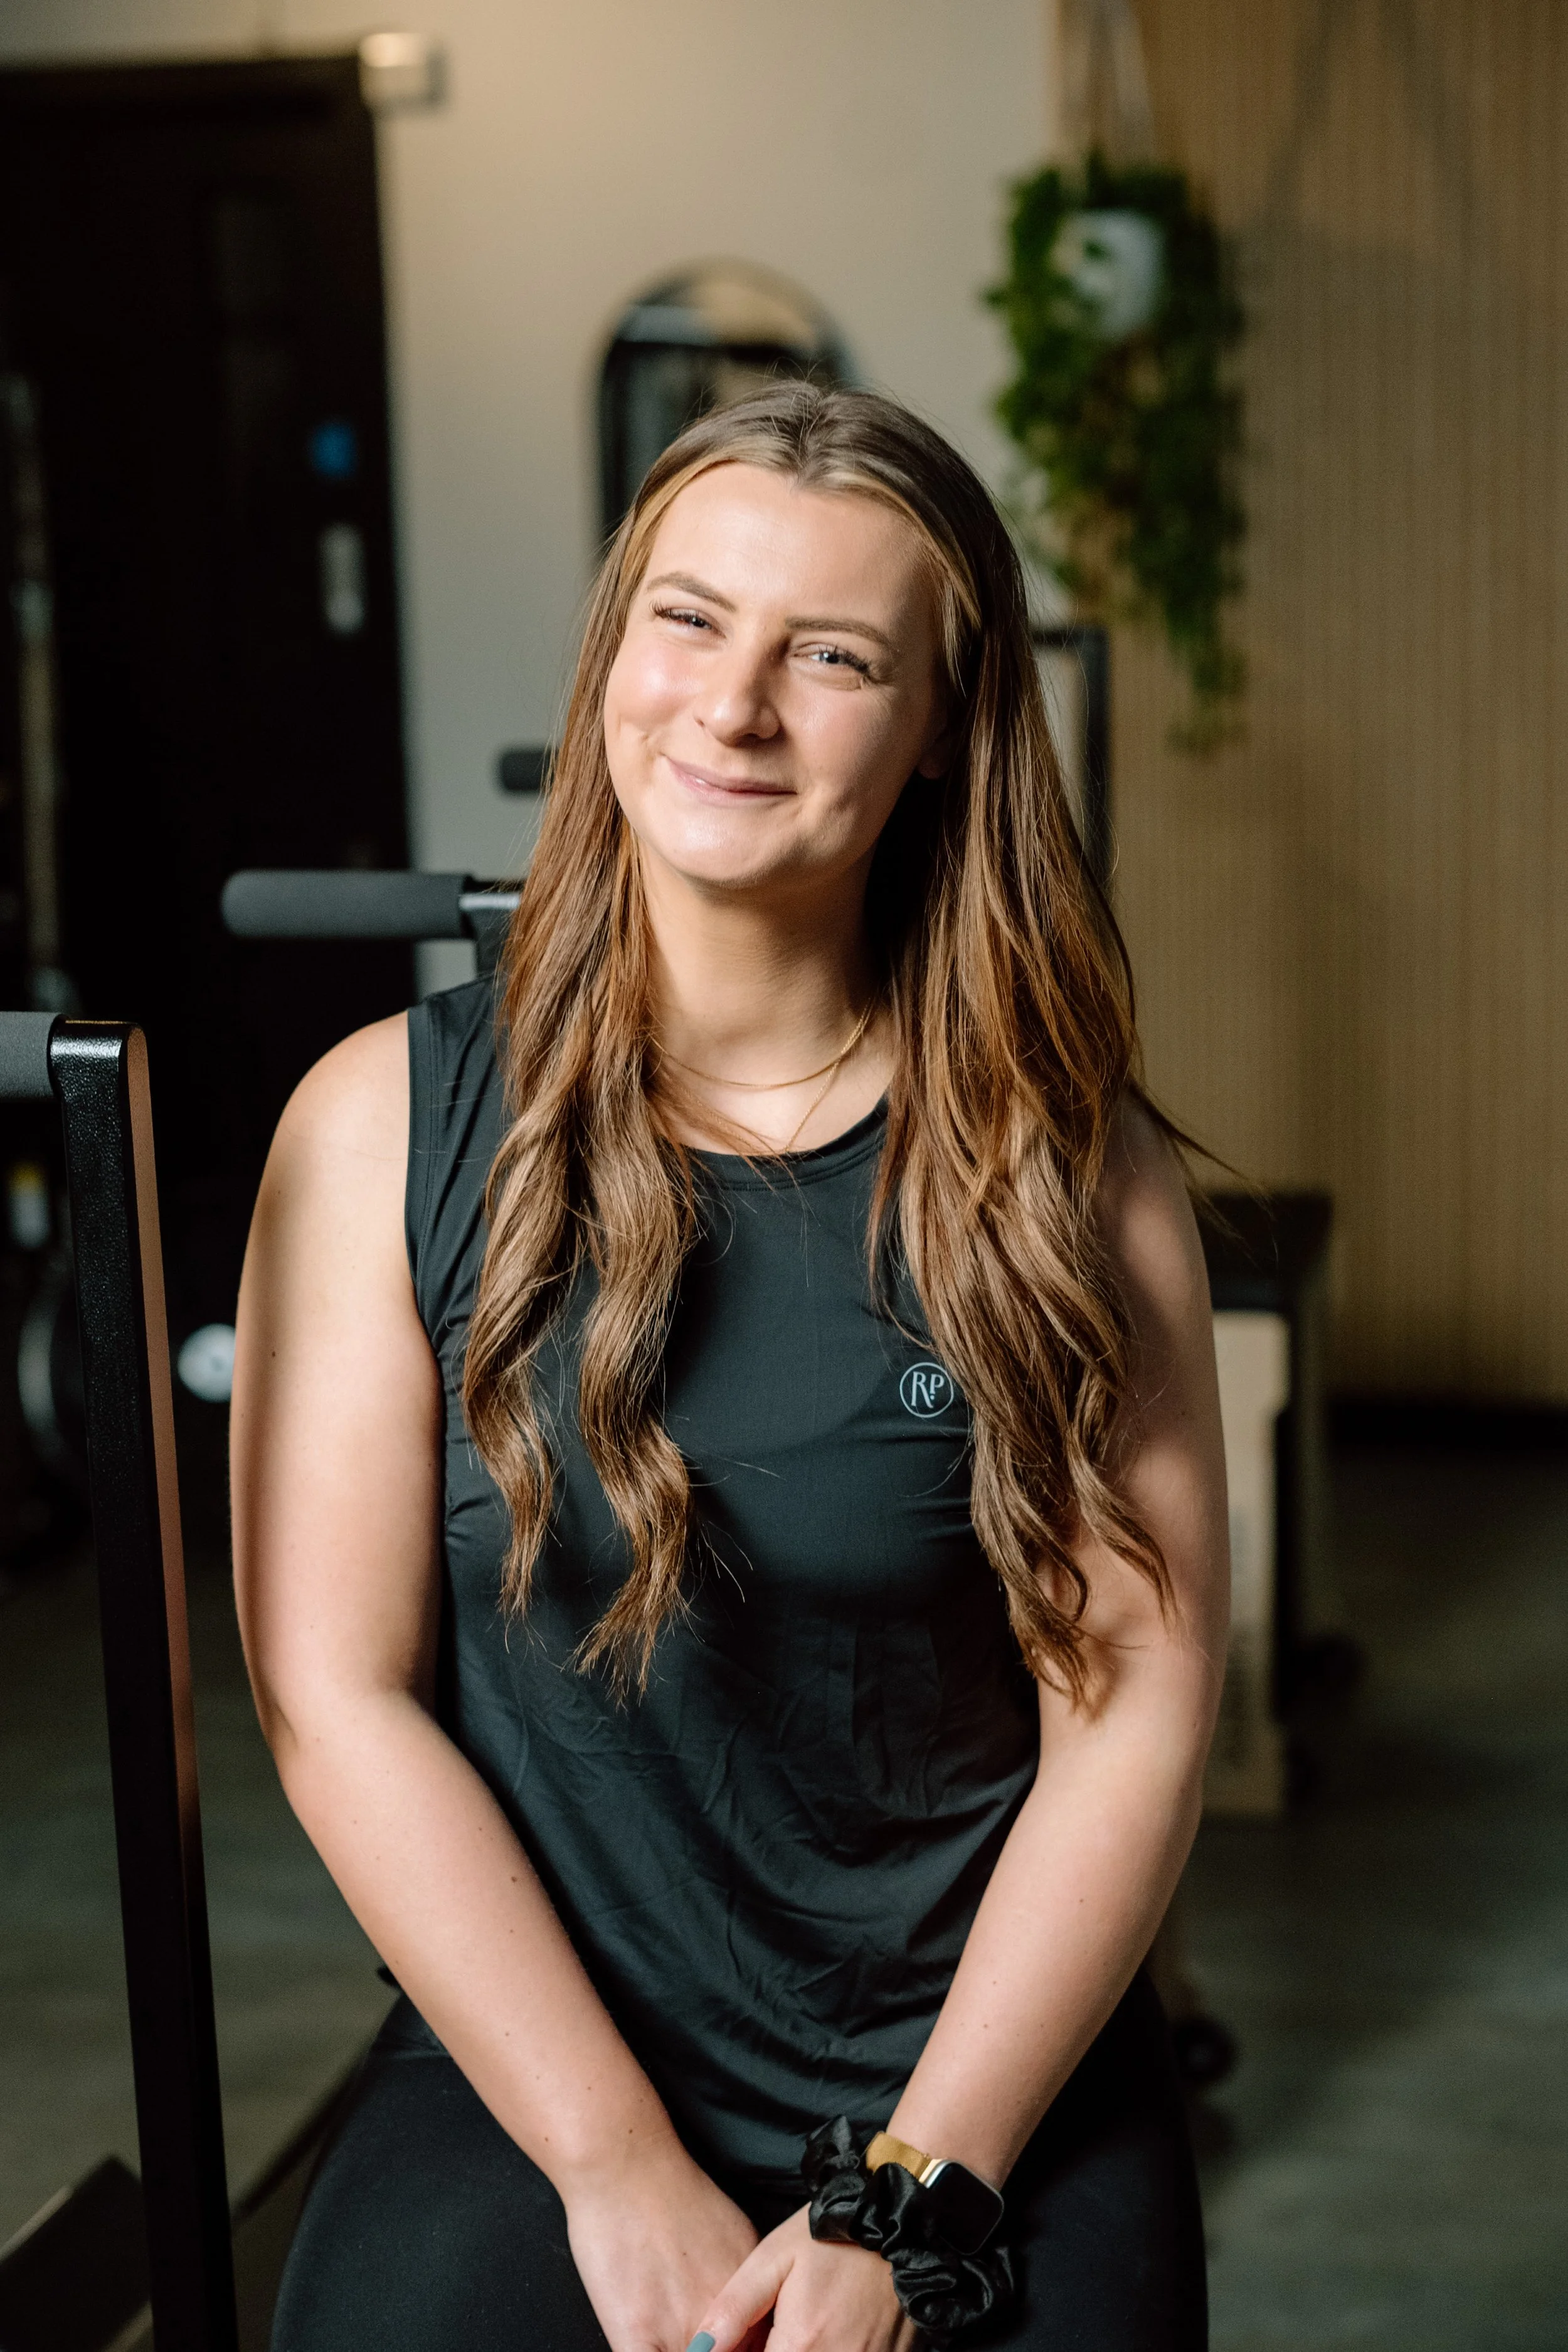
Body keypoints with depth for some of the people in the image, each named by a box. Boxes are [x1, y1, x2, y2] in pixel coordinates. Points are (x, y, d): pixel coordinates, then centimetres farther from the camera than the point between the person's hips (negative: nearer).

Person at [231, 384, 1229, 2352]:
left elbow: (1136, 1705, -5)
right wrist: (621, 2171, -11)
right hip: (522, 2072, 0)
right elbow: (335, 1693, -6)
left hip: (995, 2084, 0)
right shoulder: (387, 1125, -4)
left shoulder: (1067, 1170, -3)